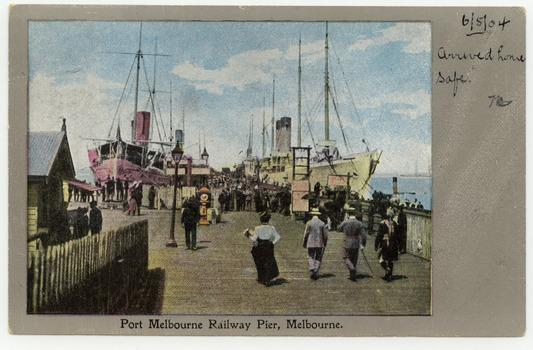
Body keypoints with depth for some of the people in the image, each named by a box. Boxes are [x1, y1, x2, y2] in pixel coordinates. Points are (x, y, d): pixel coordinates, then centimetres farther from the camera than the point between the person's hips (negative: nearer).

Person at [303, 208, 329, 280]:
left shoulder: (309, 223, -4)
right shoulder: (322, 223, 1)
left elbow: (306, 234, -2)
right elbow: (325, 235, 1)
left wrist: (304, 243, 10)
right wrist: (325, 245, 12)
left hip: (311, 244, -2)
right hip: (320, 244, 2)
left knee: (310, 258, 11)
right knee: (318, 259, 10)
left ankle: (312, 269, -13)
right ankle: (316, 274, 7)